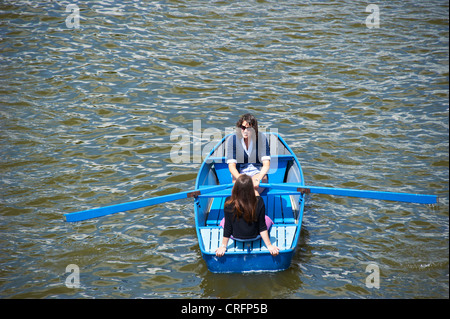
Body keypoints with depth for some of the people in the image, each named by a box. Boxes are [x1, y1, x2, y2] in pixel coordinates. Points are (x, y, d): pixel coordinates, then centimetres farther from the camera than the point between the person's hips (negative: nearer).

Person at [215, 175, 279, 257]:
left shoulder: (229, 203, -25)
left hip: (236, 237, 0)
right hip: (255, 236, 0)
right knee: (267, 219, 29)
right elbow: (262, 227, -19)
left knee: (224, 221, 31)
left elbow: (227, 227, -16)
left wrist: (223, 246, -5)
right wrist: (269, 245, -9)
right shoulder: (259, 202, -25)